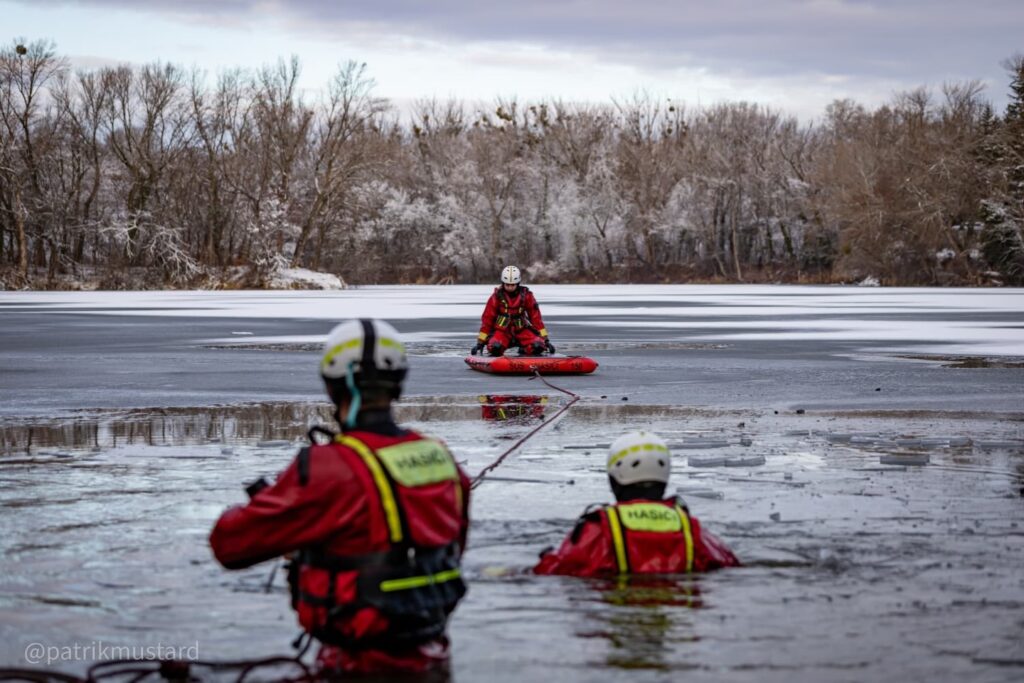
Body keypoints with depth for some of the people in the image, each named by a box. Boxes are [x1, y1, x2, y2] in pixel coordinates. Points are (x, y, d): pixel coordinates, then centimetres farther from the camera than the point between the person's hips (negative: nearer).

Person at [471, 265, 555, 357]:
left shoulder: (526, 295, -2)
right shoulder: (497, 297, -5)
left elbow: (536, 317, 0)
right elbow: (487, 319, -2)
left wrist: (545, 339, -4)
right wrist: (480, 342, -3)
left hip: (521, 330, 1)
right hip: (502, 331, -1)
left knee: (538, 346, -25)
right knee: (495, 347, -33)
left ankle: (523, 350, 8)